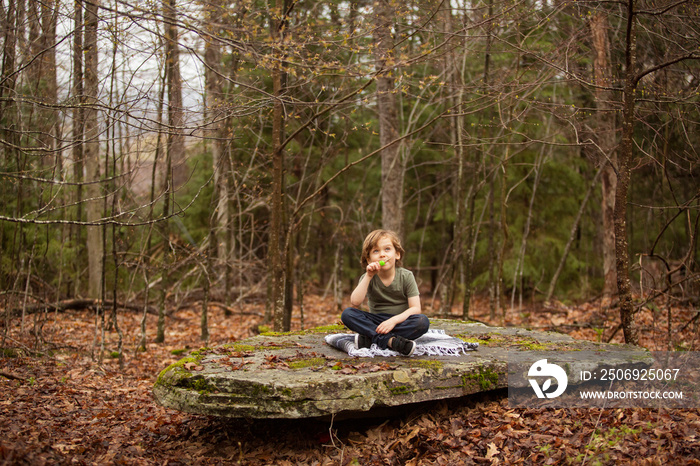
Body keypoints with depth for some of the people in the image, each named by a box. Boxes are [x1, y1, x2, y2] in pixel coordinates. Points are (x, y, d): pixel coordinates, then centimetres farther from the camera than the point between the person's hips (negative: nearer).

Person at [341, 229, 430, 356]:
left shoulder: (406, 276, -4)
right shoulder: (368, 278, -1)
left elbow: (415, 308, -12)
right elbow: (355, 302, -18)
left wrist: (394, 320, -27)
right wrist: (368, 276, -23)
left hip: (400, 321, -1)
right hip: (375, 323, 1)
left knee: (423, 322, -32)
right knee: (347, 314, -23)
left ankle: (369, 339, -32)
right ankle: (391, 341, -35)